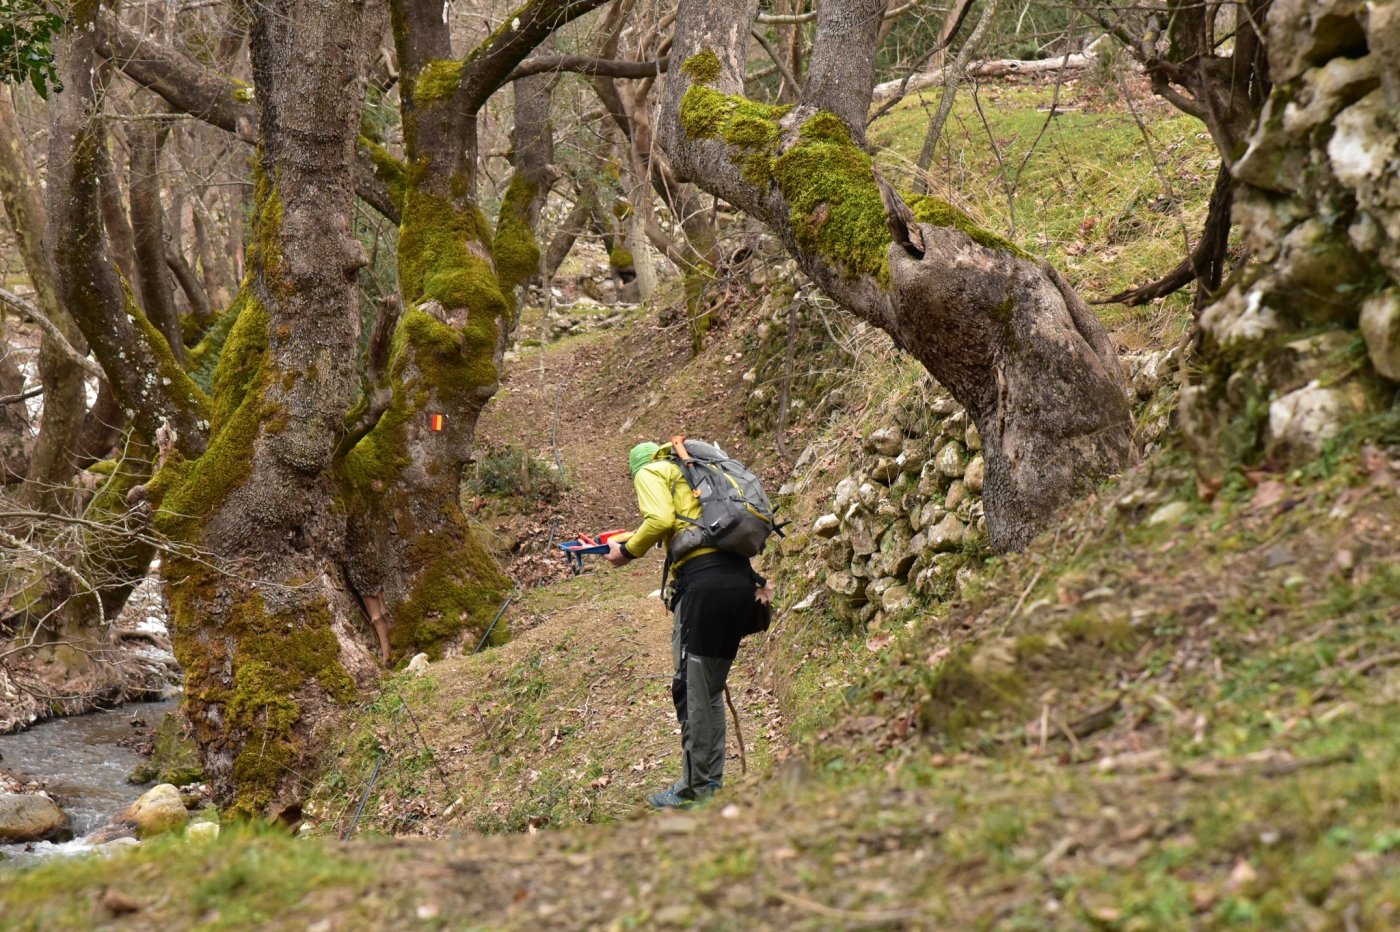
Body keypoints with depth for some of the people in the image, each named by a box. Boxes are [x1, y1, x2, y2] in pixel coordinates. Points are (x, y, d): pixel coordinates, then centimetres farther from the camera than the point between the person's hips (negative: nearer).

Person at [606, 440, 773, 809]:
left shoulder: (651, 472, 9)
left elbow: (661, 519, -10)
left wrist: (627, 551, 4)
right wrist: (756, 581, 17)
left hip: (703, 580, -8)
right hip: (742, 578, 8)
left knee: (692, 690, -2)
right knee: (711, 689, 16)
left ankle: (695, 790, 2)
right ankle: (712, 782, 20)